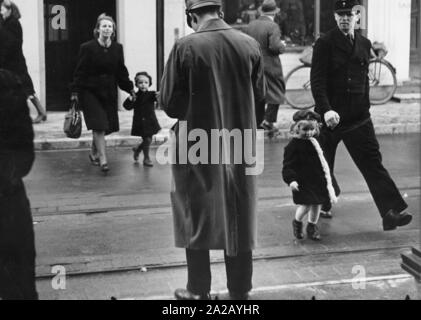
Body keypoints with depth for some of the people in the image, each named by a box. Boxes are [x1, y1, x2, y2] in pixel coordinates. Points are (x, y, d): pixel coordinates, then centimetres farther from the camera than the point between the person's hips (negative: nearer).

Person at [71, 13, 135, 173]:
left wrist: (129, 88, 10)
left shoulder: (117, 48, 5)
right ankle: (103, 160, -8)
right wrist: (75, 91, -10)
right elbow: (80, 71, -6)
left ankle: (94, 152, 31)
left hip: (109, 92, 4)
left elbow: (121, 71, 13)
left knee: (104, 127, 7)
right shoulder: (87, 48, -7)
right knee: (98, 126, -12)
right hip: (90, 91, -4)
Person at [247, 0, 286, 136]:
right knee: (276, 92, 6)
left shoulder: (251, 25, 4)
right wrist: (282, 45, -5)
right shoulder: (272, 26, -16)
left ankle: (259, 120, 22)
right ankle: (269, 120, -3)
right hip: (271, 67, -6)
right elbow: (275, 46, -24)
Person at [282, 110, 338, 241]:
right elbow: (288, 166, -15)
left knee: (317, 204, 10)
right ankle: (297, 223, 18)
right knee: (306, 205, -11)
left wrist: (327, 179, 27)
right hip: (303, 182, -7)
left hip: (318, 180, 7)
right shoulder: (293, 146, -11)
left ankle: (312, 227, 29)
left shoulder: (314, 142, 11)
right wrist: (291, 180, -29)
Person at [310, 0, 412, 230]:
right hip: (330, 116, -3)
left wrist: (365, 106, 16)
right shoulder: (325, 44, -7)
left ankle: (391, 212, -12)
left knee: (372, 162, -6)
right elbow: (317, 80, -15)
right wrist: (326, 109, -27)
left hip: (358, 117, 3)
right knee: (323, 165, 11)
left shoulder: (364, 44, 10)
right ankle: (322, 205, 34)